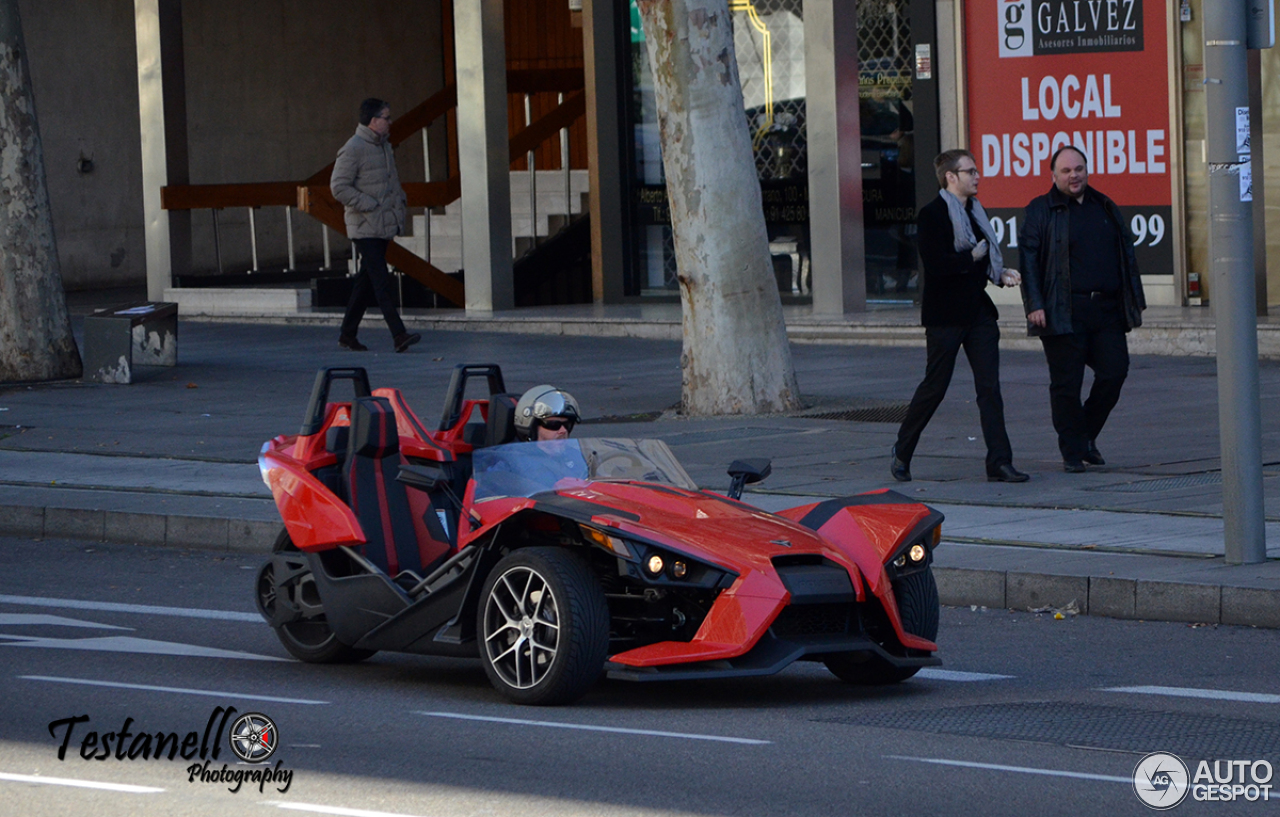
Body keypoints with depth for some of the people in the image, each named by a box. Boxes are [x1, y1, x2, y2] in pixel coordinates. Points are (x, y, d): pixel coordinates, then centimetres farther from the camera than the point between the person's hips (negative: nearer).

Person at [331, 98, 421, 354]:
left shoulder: (384, 146, 17)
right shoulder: (353, 149, -12)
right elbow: (339, 186, -17)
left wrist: (399, 203, 15)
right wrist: (370, 206, -18)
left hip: (384, 226, 9)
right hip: (365, 227, -9)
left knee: (367, 281, 11)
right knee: (381, 281, -14)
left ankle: (348, 334, 19)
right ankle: (398, 335, -21)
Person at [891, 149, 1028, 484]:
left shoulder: (975, 212, 15)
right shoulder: (933, 214, -11)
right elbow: (935, 265, -21)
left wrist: (1000, 274, 7)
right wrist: (973, 258, -12)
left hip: (978, 311, 7)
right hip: (945, 315, -7)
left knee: (990, 387, -1)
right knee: (935, 386, 1)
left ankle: (999, 462, -3)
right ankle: (902, 452, 19)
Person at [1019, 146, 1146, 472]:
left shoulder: (1105, 209, 17)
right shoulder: (1040, 211, 3)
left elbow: (1126, 257, 21)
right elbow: (1028, 259, -3)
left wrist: (1133, 300, 16)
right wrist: (1034, 305, -13)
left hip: (1107, 310, 4)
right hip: (1063, 312, -4)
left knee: (1114, 372, -3)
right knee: (1066, 384, -2)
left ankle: (1087, 434, 19)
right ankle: (1073, 451, 7)